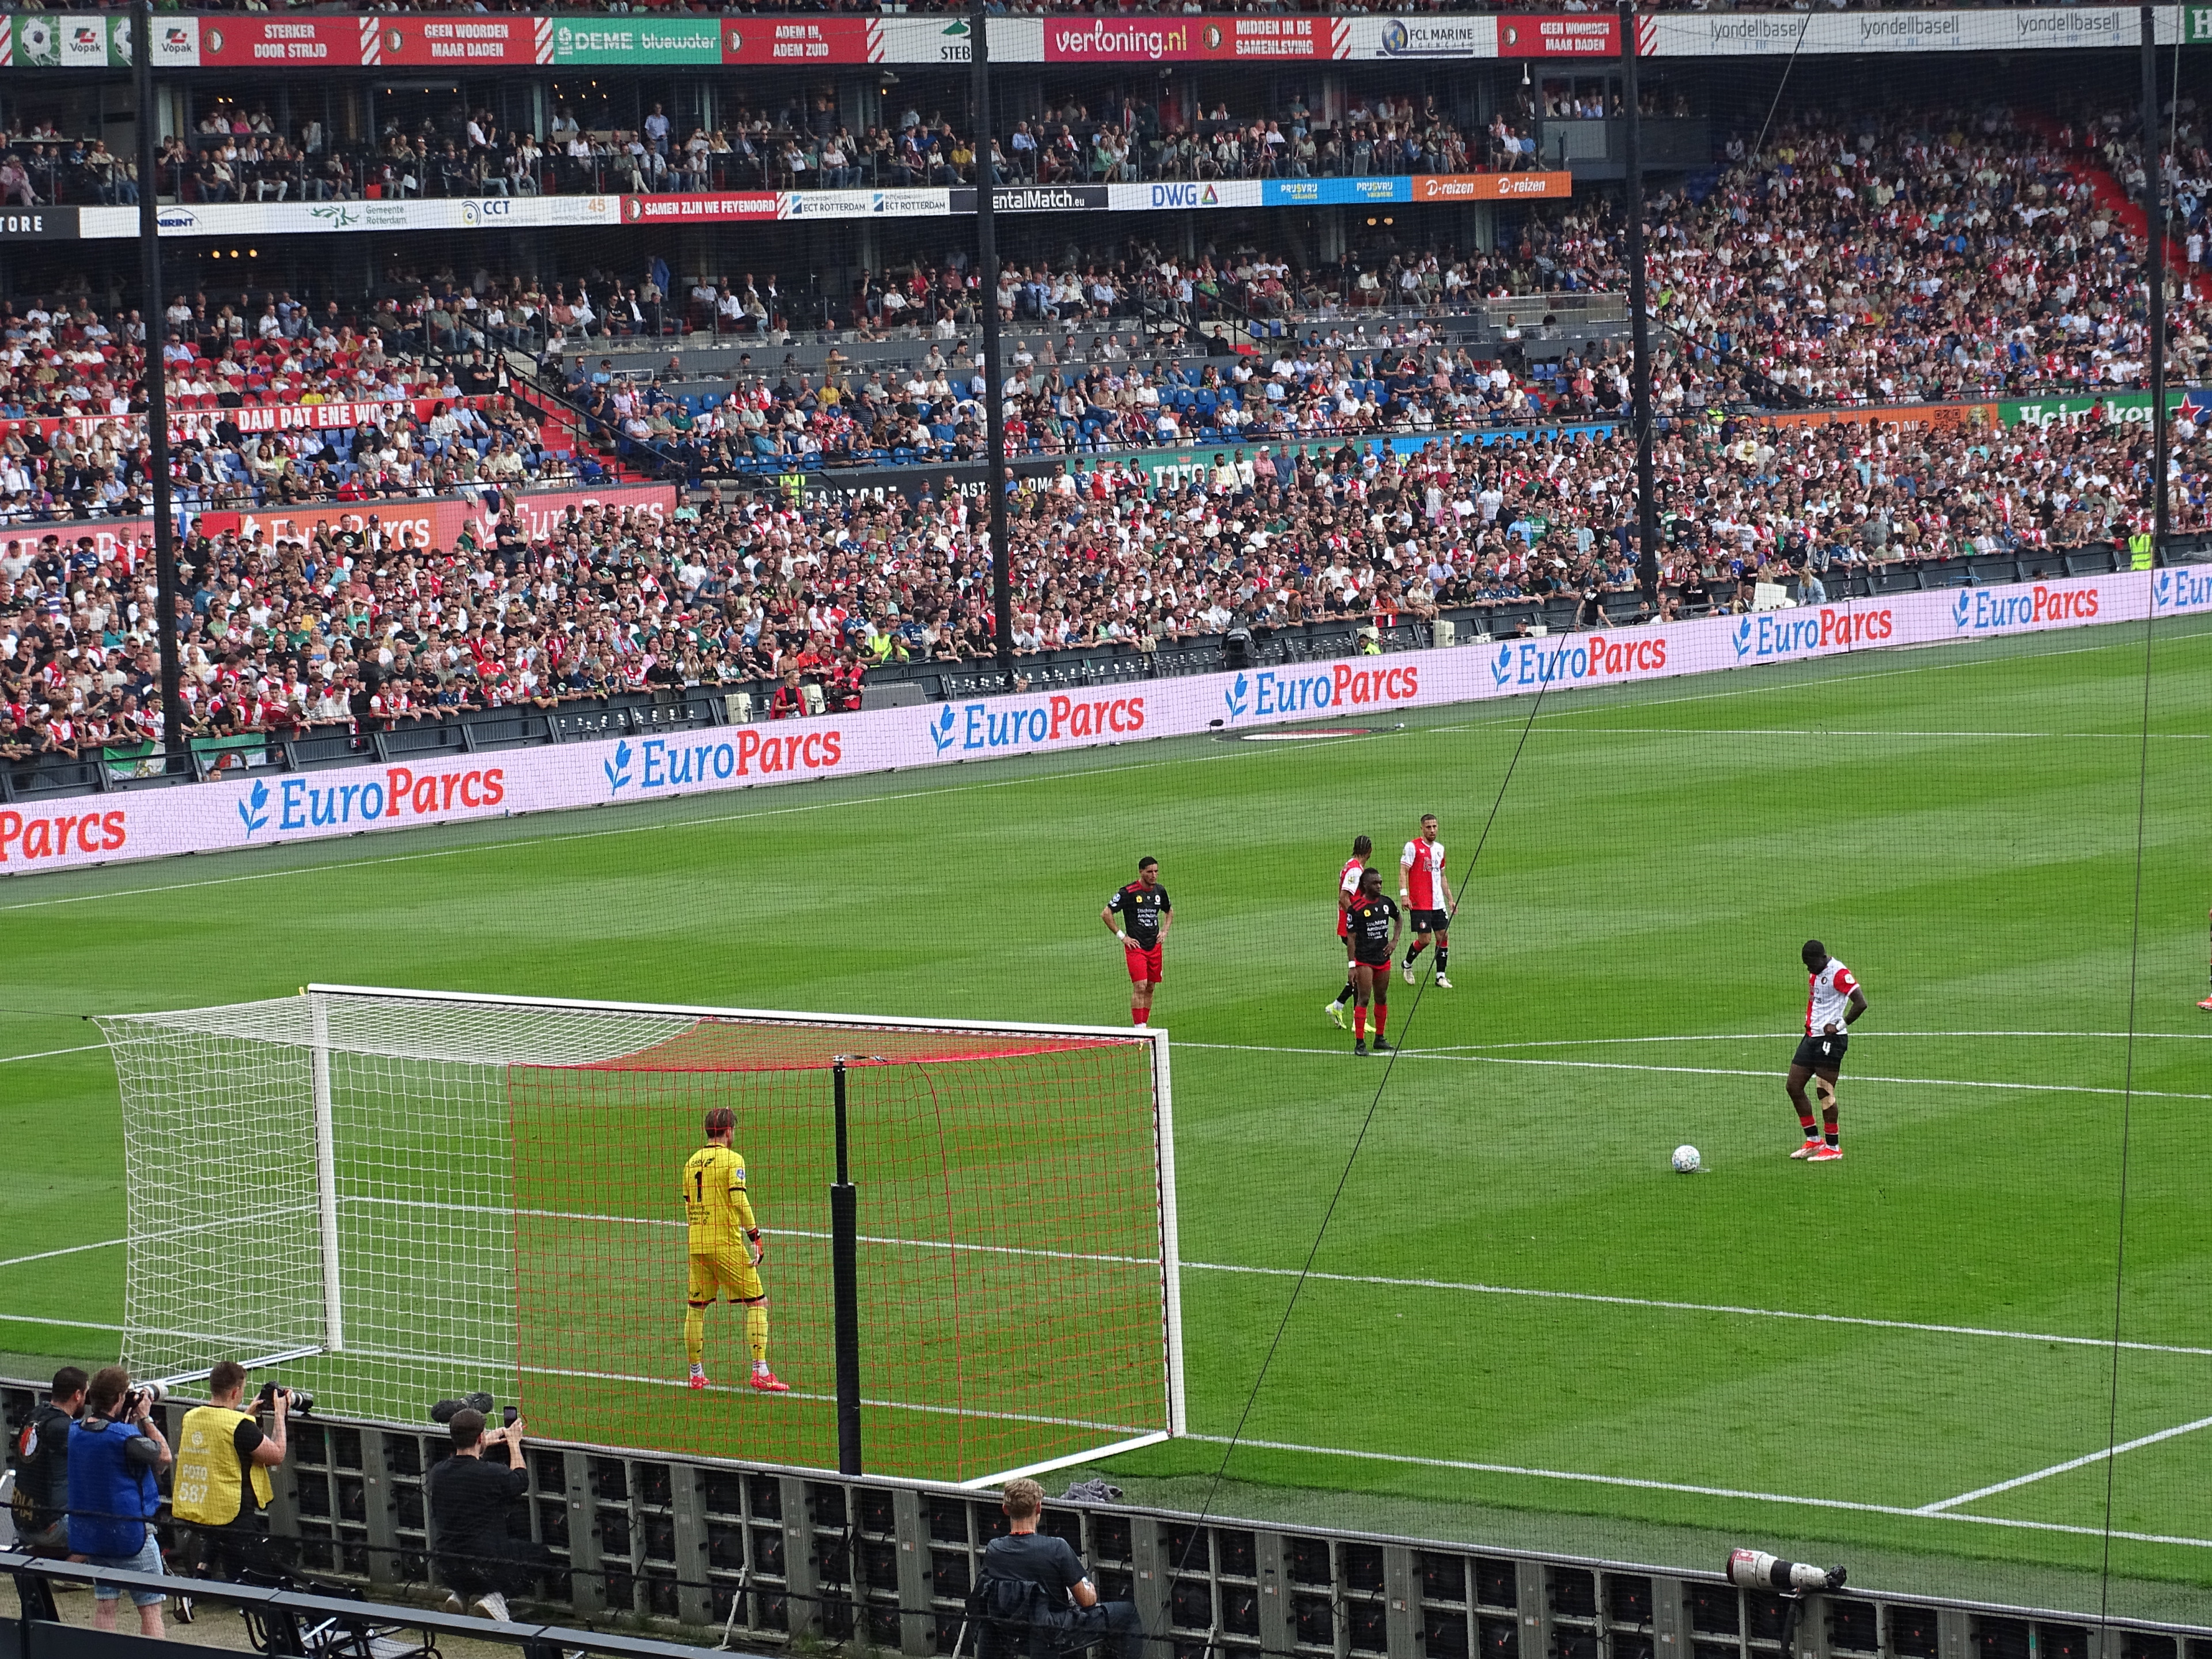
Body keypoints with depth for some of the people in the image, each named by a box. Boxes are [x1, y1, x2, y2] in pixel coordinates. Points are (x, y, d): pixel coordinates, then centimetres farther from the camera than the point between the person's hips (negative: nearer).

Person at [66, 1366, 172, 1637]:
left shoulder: (74, 1431, 0)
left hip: (88, 1532, 7)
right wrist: (145, 1418, -2)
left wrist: (126, 1420, 7)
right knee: (150, 1609, 1)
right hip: (129, 1534, -7)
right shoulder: (125, 1437, -22)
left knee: (104, 1606, 12)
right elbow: (164, 1456, -8)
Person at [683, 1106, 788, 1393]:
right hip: (726, 1245, -6)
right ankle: (760, 1372, -8)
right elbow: (739, 1202, -17)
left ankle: (696, 1374, 19)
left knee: (696, 1307, 14)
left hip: (697, 1245, 6)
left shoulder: (692, 1162, 11)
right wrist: (756, 1237, -12)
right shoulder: (731, 1160, -8)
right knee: (757, 1302, 0)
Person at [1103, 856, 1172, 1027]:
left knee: (1150, 988, 8)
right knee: (1140, 986, -14)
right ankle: (1139, 1027, -14)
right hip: (1136, 946, -6)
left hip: (1155, 947, 6)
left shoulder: (1160, 891, 7)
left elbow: (1169, 911, 28)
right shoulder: (1129, 892, -11)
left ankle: (1144, 1024, 16)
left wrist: (1164, 931, 12)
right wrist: (1122, 936, -9)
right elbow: (1106, 914, -9)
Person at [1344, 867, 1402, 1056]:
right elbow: (1352, 938, -10)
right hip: (1364, 960, -6)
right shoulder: (1356, 908, -11)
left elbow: (1399, 920, 24)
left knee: (1382, 999, 12)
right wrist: (1352, 966, -13)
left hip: (1383, 959, 6)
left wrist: (1394, 941, 9)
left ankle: (1379, 1039, 24)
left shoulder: (1386, 902, 4)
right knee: (1364, 999, -9)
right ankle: (1359, 1043, -7)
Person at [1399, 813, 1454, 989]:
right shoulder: (1412, 846, -6)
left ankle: (1440, 976, 8)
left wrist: (1450, 899, 19)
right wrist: (1404, 894, -22)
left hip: (1438, 903, 6)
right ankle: (1407, 964, 19)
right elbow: (1403, 872, -11)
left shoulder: (1439, 848, 14)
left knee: (1444, 936, 1)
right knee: (1425, 939, -7)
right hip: (1419, 903, -6)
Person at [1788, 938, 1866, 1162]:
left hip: (1830, 1039, -9)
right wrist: (1810, 1024, 13)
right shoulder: (1814, 973, 12)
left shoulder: (1838, 973, -15)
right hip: (1812, 1036, 9)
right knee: (1794, 1086, 8)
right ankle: (1813, 1140, 18)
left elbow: (1861, 1003, -22)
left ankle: (1833, 1147, 4)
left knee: (1824, 1091, -6)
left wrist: (1840, 1025, -19)